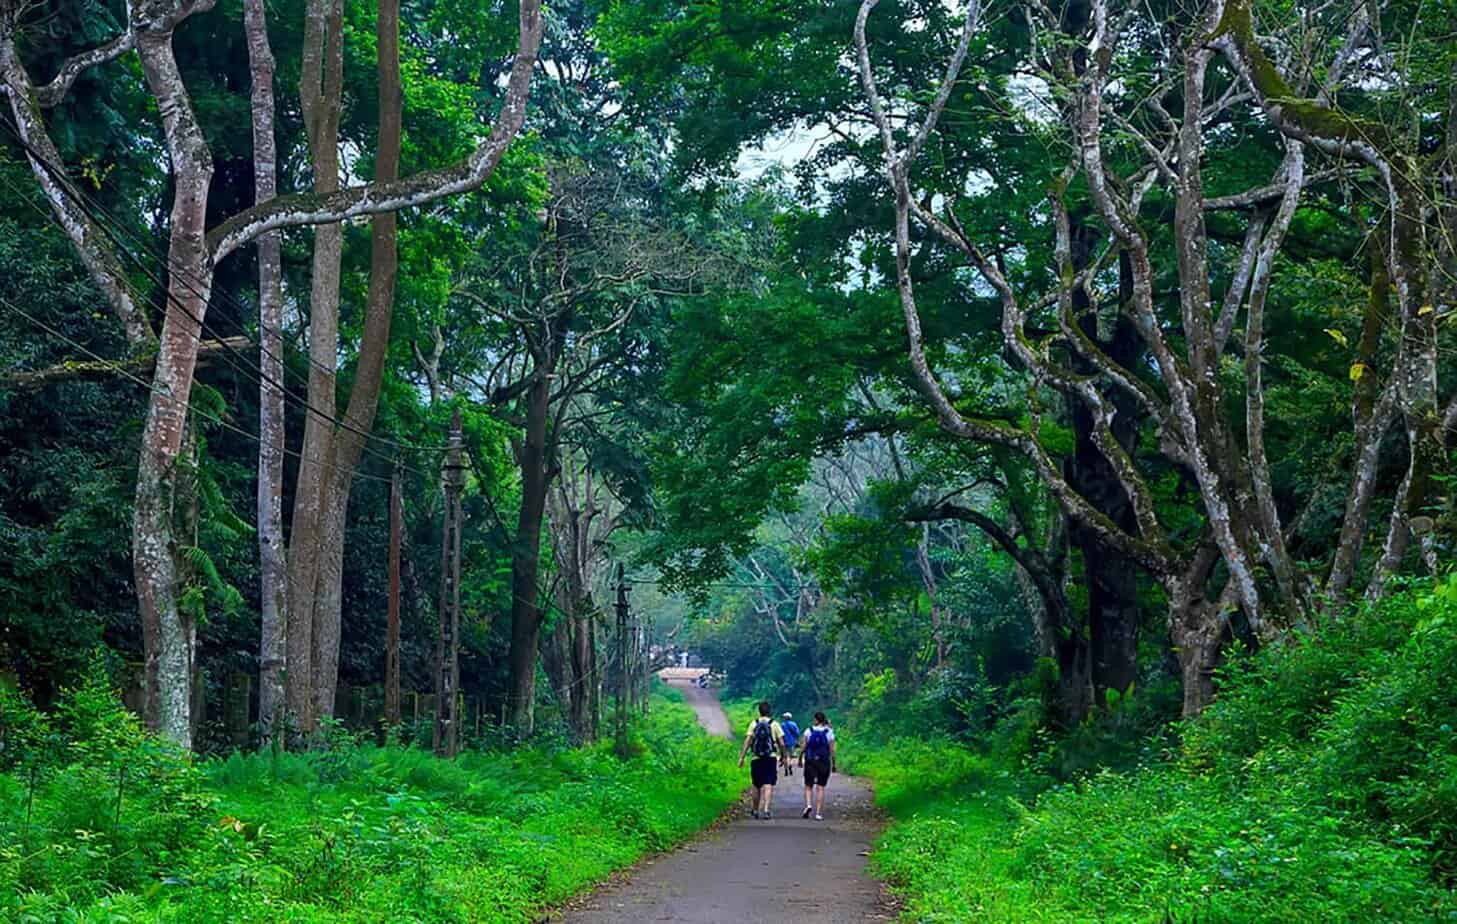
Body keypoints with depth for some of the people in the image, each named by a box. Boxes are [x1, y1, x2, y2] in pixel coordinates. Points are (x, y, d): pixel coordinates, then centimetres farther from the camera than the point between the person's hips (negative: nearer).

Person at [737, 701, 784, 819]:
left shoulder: (753, 724, 2)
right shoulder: (774, 724, -1)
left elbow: (747, 741, -6)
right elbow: (781, 743, -2)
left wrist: (742, 757, -6)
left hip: (757, 759, 2)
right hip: (771, 758, -2)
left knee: (756, 786, 13)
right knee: (768, 785, -4)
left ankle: (755, 810, 25)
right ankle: (766, 810, -18)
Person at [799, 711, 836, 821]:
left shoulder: (809, 731, -2)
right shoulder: (829, 733, -2)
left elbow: (803, 747, -2)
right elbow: (832, 750, -3)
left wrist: (800, 759, 10)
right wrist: (833, 764, 5)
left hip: (810, 762, 0)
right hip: (824, 762, 0)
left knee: (808, 786, 10)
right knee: (820, 788, 5)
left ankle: (808, 805, -14)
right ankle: (818, 813, 1)